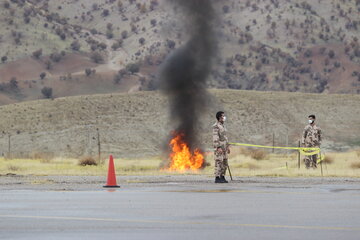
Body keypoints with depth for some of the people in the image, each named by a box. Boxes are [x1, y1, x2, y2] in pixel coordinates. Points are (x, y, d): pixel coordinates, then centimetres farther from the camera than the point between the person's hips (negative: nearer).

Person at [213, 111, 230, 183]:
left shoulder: (222, 125, 16)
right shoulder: (215, 126, -14)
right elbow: (215, 138, -20)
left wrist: (228, 146, 18)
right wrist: (218, 148, -26)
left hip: (224, 147, 9)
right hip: (218, 147, -9)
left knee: (224, 163, 7)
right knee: (218, 162, -8)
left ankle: (222, 178, 13)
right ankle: (217, 178, -6)